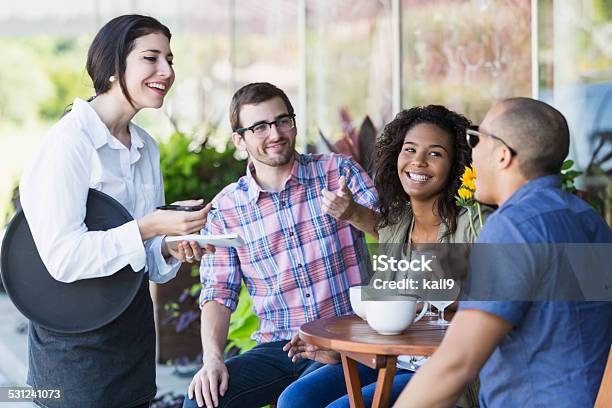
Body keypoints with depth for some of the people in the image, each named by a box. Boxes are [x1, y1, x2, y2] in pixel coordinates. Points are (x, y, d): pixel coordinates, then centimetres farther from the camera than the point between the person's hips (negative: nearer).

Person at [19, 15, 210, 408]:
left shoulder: (146, 147, 8)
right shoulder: (69, 141, -16)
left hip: (134, 325, 8)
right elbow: (62, 257, -24)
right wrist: (149, 226, -28)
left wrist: (172, 250, -8)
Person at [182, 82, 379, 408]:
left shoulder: (339, 172, 1)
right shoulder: (225, 208, 4)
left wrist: (354, 213, -28)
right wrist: (212, 358, -13)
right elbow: (218, 294, 4)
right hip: (277, 347, 2)